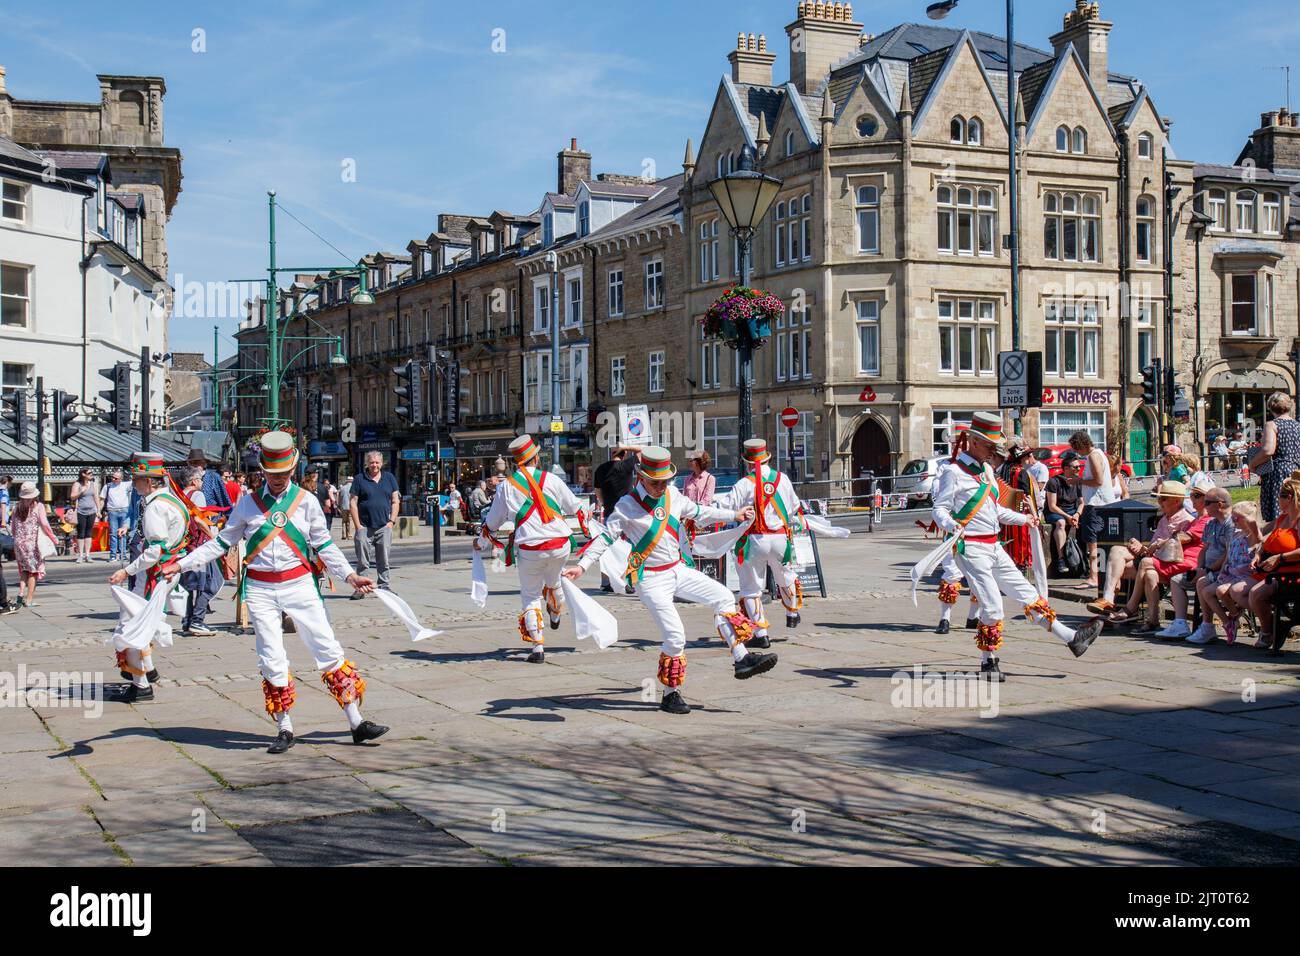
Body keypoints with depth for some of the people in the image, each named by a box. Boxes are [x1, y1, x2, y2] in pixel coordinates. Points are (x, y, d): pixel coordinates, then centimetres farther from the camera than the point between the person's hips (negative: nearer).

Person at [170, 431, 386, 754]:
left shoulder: (306, 501, 4)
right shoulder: (248, 503, 6)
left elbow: (324, 545, 8)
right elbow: (222, 542, 10)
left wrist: (350, 575, 0)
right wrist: (181, 564, 4)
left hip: (299, 584, -1)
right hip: (260, 590, 1)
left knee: (329, 650, -4)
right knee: (271, 661, 1)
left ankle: (357, 722, -1)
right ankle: (284, 729, 12)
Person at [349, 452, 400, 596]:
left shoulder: (389, 478, 11)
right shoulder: (359, 479, 3)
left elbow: (395, 501, 10)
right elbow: (353, 503, 1)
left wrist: (392, 521, -1)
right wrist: (358, 525, -6)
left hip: (384, 526, 2)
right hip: (365, 527, -2)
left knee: (384, 561, 7)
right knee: (362, 561, -1)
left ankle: (384, 587, 15)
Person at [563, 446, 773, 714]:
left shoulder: (673, 496, 6)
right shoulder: (626, 506, -11)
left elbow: (698, 511, 22)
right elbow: (605, 537, -11)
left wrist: (734, 515, 29)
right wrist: (582, 565, -21)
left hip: (678, 570, 7)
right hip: (650, 579, -7)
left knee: (723, 597, -3)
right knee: (675, 636, -12)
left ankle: (741, 659, 1)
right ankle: (670, 695, 3)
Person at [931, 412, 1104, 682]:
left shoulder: (987, 471, 17)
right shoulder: (954, 473, -10)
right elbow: (940, 509, -14)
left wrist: (1023, 518, 32)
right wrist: (953, 526, -33)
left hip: (994, 548, 8)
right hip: (971, 548, -8)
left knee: (1027, 593, 10)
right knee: (992, 606, -8)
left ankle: (1072, 639, 13)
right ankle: (988, 663, 5)